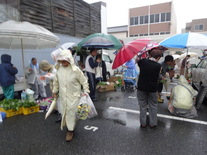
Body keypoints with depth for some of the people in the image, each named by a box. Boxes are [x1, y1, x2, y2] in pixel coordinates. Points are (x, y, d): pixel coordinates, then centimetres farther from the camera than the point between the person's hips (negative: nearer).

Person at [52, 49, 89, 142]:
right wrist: (55, 91, 15)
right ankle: (68, 126, 39)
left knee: (71, 113, 1)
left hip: (73, 96, -4)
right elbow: (56, 81, 12)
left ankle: (70, 130, 19)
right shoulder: (59, 69, -2)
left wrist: (85, 91, -12)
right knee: (64, 111, 15)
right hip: (63, 96, 5)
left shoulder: (76, 70, -16)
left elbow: (84, 81, -8)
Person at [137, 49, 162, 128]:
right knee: (153, 107, 17)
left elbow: (137, 61, 11)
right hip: (152, 89, -1)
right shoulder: (158, 65, -15)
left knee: (143, 106, 16)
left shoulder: (143, 61, -10)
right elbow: (157, 77, -4)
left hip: (141, 88, 2)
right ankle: (153, 123, 28)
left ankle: (143, 123, 25)